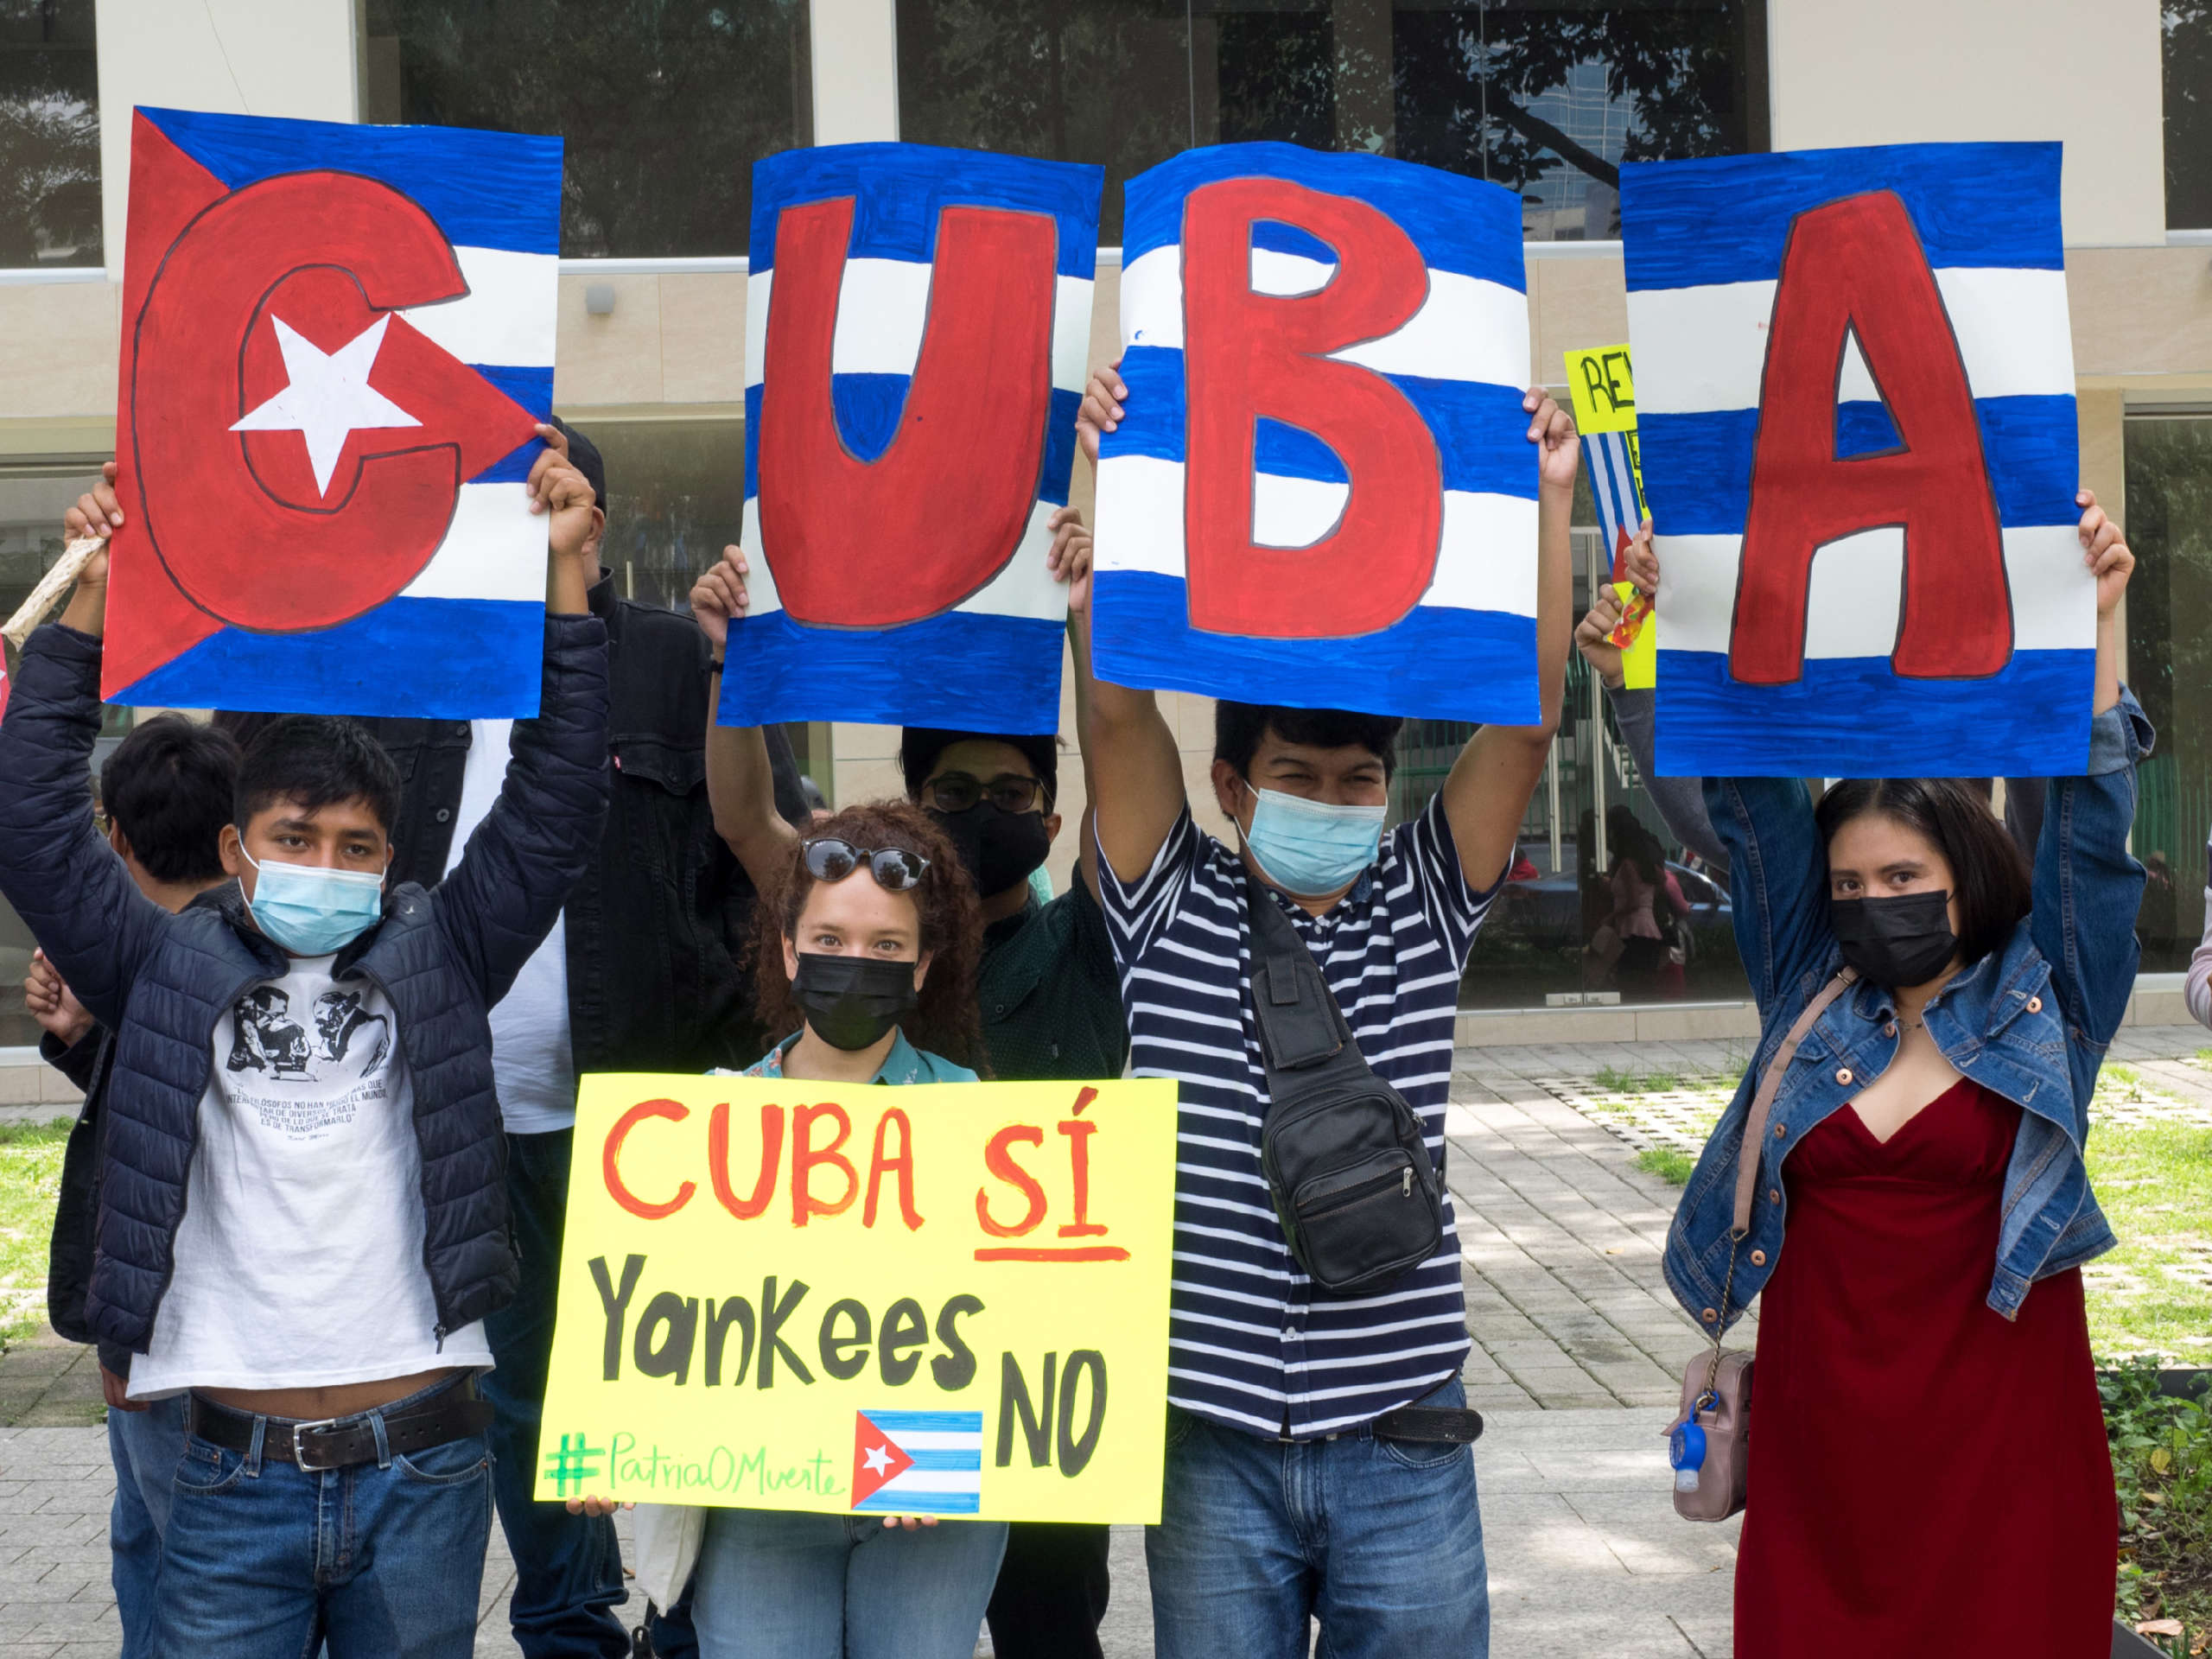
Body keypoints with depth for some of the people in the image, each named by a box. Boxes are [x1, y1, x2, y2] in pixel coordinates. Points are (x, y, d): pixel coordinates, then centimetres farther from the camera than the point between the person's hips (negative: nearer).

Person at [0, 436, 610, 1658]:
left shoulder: (436, 957, 6)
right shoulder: (170, 968, 6)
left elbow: (553, 812, 0)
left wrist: (565, 578, -4)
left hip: (423, 1473, 1)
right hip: (235, 1477, 0)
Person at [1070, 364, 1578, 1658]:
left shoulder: (1421, 911, 6)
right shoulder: (1172, 911, 2)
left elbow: (1525, 717, -2)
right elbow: (1119, 705, -8)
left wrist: (1548, 499, -8)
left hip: (1400, 1433, 1)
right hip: (1212, 1434, -1)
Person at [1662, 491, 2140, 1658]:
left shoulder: (2042, 1004, 3)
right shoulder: (1809, 995, 9)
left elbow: (2090, 824, -4)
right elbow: (1754, 808, 7)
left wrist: (2096, 626, -13)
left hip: (1997, 1436, -2)